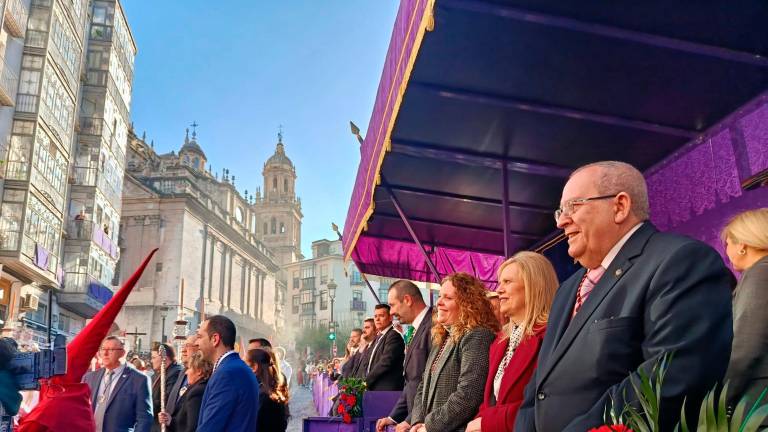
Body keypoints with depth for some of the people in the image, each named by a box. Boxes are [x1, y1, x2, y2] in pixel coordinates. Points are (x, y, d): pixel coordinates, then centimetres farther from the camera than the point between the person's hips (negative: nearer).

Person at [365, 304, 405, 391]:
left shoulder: (394, 335, -11)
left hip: (387, 390, -9)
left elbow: (386, 362, -19)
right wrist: (366, 381, 3)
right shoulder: (380, 337, 19)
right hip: (374, 389, 9)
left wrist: (367, 381, -12)